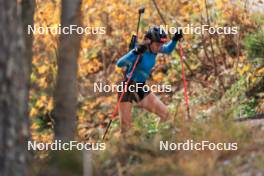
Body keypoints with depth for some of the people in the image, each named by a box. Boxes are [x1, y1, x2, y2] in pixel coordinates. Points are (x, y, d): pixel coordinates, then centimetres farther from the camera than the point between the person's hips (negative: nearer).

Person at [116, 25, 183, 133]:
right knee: (126, 127, -12)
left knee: (165, 113, 2)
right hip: (127, 89, -8)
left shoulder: (153, 48, -5)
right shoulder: (140, 52, -27)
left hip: (141, 89, 8)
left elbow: (168, 50, 18)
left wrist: (175, 39, -1)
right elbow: (120, 64, -41)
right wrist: (135, 53, -53)